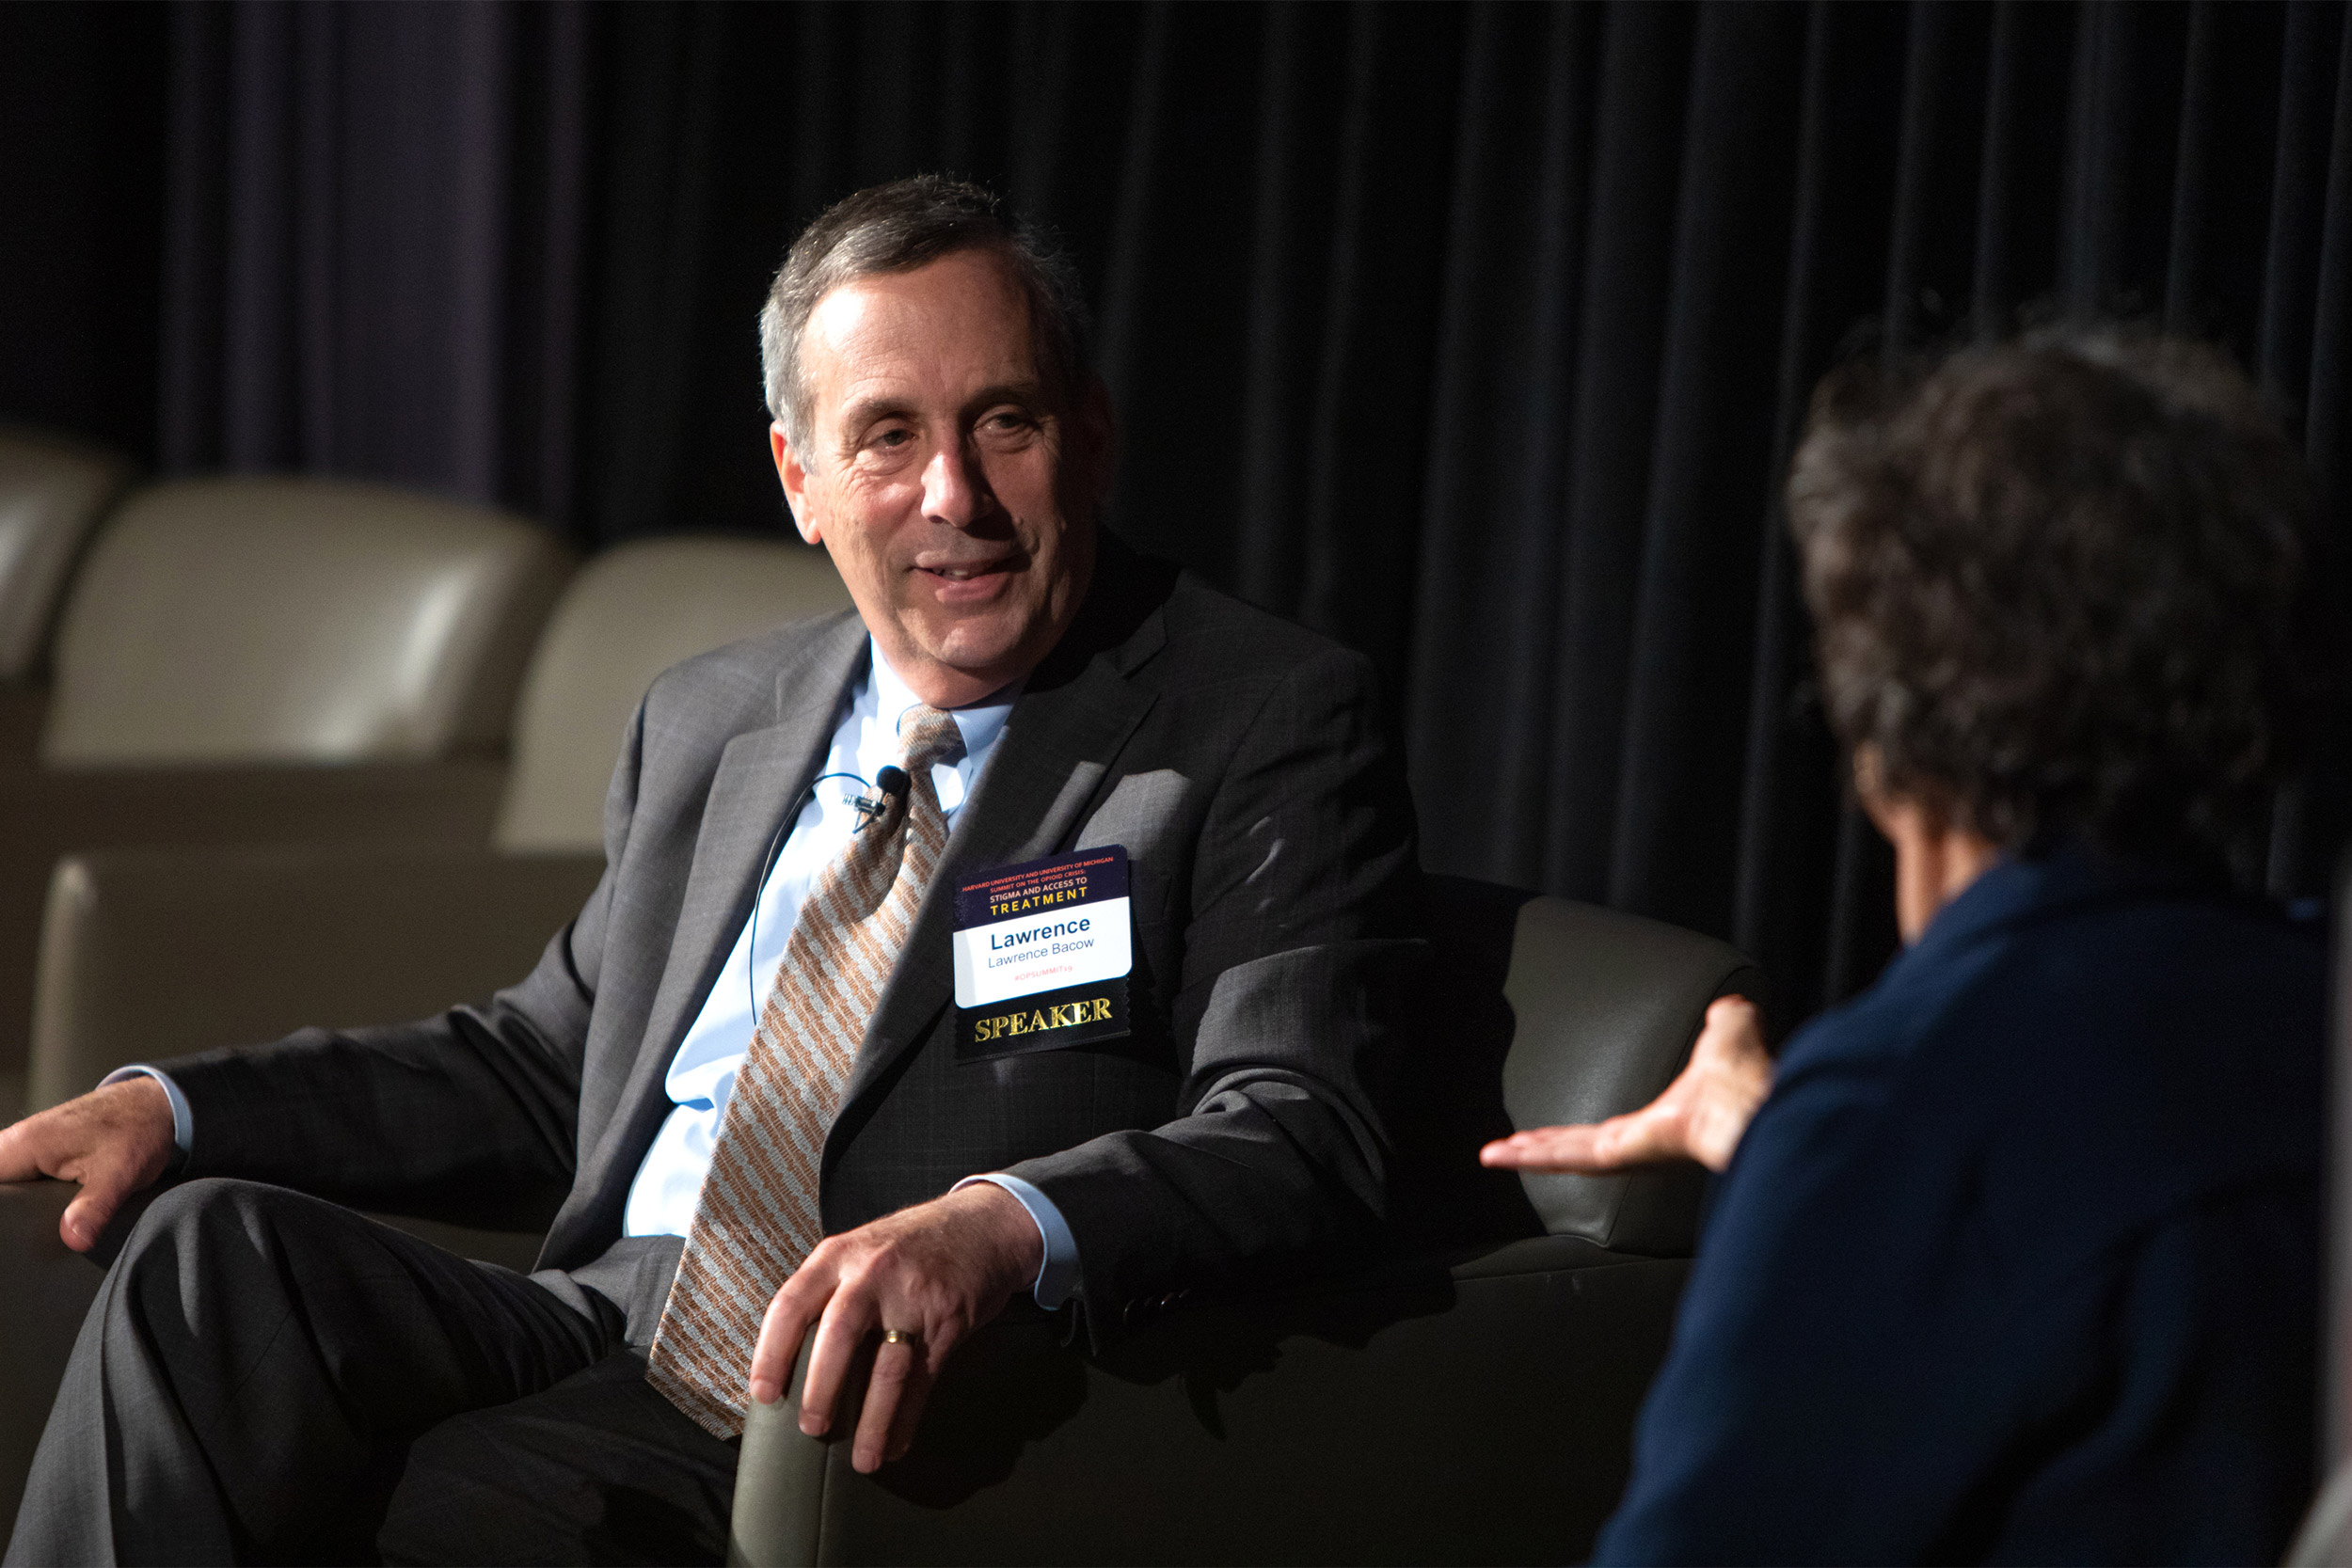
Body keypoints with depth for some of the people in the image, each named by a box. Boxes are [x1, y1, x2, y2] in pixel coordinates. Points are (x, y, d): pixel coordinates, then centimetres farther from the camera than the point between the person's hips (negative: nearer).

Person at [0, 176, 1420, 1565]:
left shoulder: (1266, 727, -2)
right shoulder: (706, 727, 19)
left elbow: (1297, 1138, -15)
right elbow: (543, 1067, 27)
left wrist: (999, 1228, -36)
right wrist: (169, 1110, 12)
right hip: (603, 1339, 6)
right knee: (219, 1250, -22)